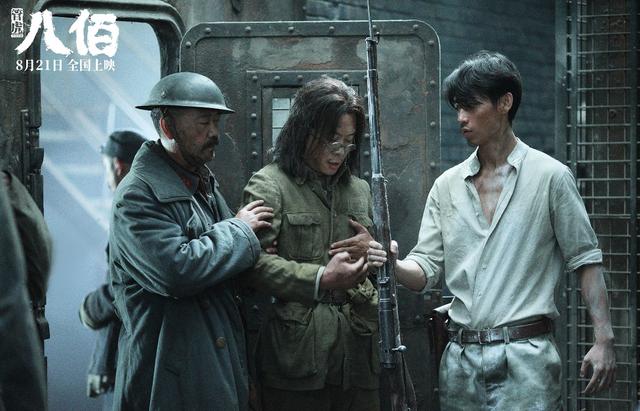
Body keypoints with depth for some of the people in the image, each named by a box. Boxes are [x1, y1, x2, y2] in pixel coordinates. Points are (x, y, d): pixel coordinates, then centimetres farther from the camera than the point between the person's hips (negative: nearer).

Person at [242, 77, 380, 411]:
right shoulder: (269, 185, -1)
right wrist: (320, 279, -20)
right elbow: (253, 265, -13)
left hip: (357, 352, 6)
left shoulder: (359, 189, 18)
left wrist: (372, 249, 2)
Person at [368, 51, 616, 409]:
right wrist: (393, 264, -15)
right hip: (461, 359, 5)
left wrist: (604, 339, -10)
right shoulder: (447, 186, 11)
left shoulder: (551, 177, -1)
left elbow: (585, 261, -1)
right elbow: (426, 271, 7)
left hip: (525, 357, -4)